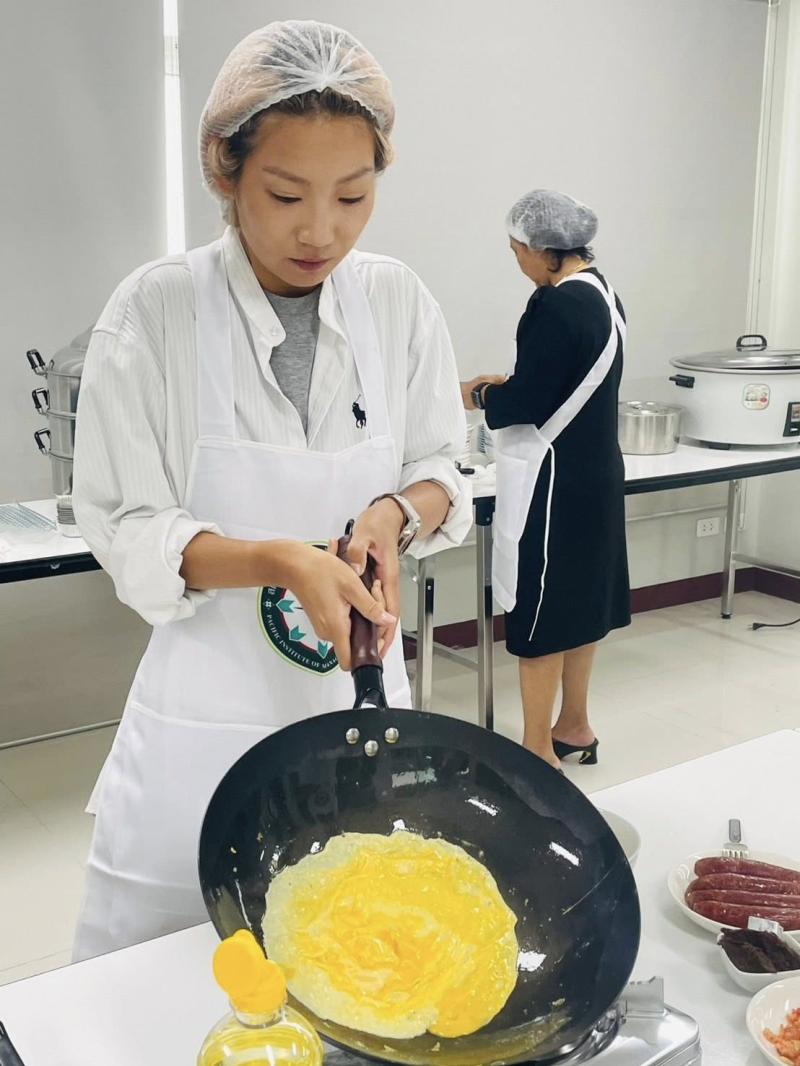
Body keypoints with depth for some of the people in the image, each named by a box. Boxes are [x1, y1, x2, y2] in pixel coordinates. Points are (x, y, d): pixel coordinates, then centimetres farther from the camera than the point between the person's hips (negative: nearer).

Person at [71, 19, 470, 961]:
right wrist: (280, 560, -26)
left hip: (361, 691, 3)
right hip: (210, 708, -3)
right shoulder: (156, 312, -13)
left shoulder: (398, 302, -3)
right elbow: (126, 534, -10)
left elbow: (440, 470, 8)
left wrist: (398, 513, -15)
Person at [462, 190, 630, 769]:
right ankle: (574, 726, 33)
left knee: (539, 612, 1)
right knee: (580, 600, 18)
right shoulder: (604, 296, 9)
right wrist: (506, 385, 13)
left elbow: (526, 404, -20)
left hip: (555, 483, -9)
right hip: (594, 474, 10)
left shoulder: (555, 305, -20)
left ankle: (539, 749, 13)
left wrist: (481, 397, -1)